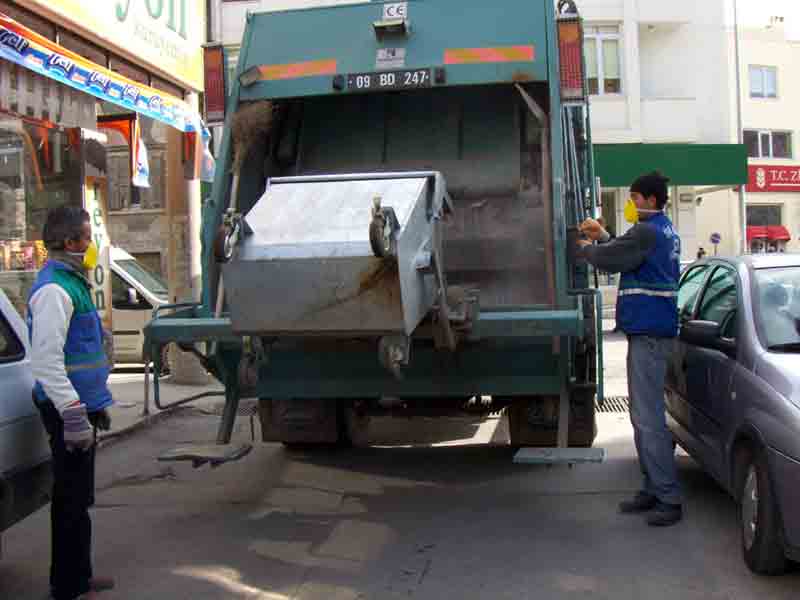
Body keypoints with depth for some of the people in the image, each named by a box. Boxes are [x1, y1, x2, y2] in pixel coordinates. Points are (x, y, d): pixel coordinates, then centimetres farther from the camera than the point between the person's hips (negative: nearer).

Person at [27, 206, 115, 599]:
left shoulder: (71, 283, 15)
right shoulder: (54, 289, -17)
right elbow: (46, 360, -24)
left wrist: (95, 403, 24)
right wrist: (73, 415, -27)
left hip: (81, 404, 10)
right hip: (69, 409, -10)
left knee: (77, 497, 17)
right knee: (72, 500, -2)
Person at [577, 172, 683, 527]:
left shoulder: (647, 232, -13)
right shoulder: (665, 232, 18)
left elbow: (609, 260, -15)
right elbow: (625, 257, 26)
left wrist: (586, 247, 5)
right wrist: (603, 237, 17)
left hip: (649, 333, -11)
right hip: (647, 330, 11)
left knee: (649, 418, -10)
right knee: (643, 416, 14)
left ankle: (669, 498, -6)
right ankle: (653, 489, 21)